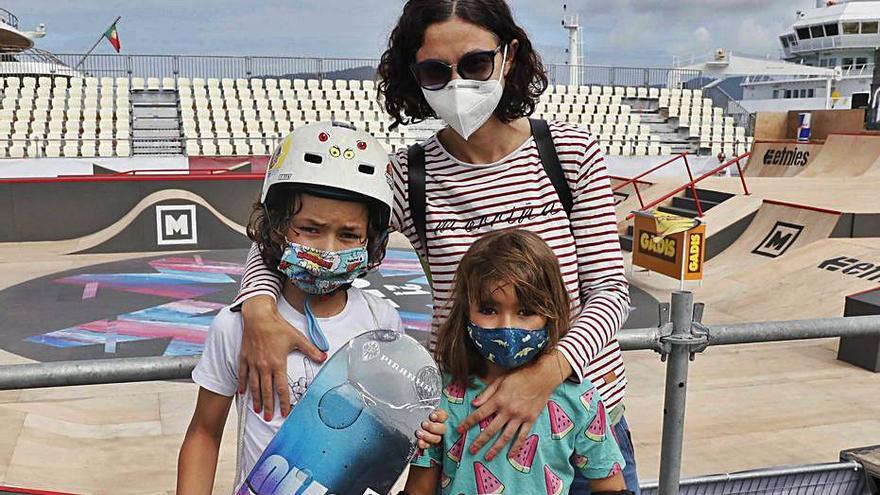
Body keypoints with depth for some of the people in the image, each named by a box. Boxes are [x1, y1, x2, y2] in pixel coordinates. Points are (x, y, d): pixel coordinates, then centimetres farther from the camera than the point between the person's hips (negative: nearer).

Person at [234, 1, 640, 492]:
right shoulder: (409, 176, -8)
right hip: (470, 424, 0)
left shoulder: (573, 151, -7)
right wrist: (259, 307, -22)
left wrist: (549, 369, -25)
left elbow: (610, 290, -7)